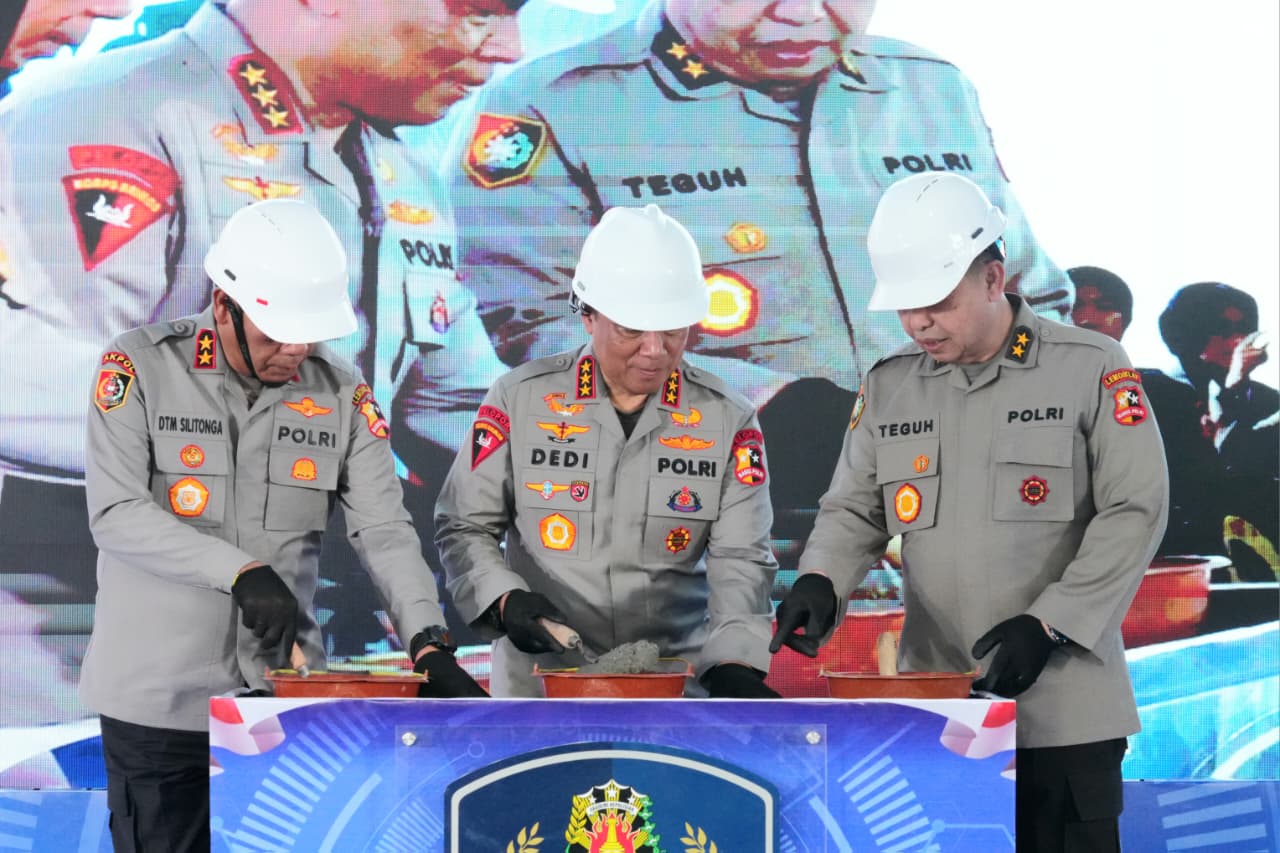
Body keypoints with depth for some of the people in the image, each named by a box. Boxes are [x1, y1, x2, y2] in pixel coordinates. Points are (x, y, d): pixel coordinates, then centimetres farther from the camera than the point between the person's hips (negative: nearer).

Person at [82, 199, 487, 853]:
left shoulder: (341, 394, 1)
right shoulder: (139, 367, -7)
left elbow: (385, 531, -3)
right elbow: (116, 515, -15)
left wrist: (428, 642, -18)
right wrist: (241, 571, -25)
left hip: (286, 692, 3)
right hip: (156, 697, -2)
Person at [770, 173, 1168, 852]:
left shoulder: (1092, 368, -3)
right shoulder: (888, 385, 9)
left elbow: (1133, 511, -6)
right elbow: (854, 509, 12)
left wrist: (1046, 624, -14)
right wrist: (819, 582, -9)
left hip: (1063, 706, -3)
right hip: (934, 705, 4)